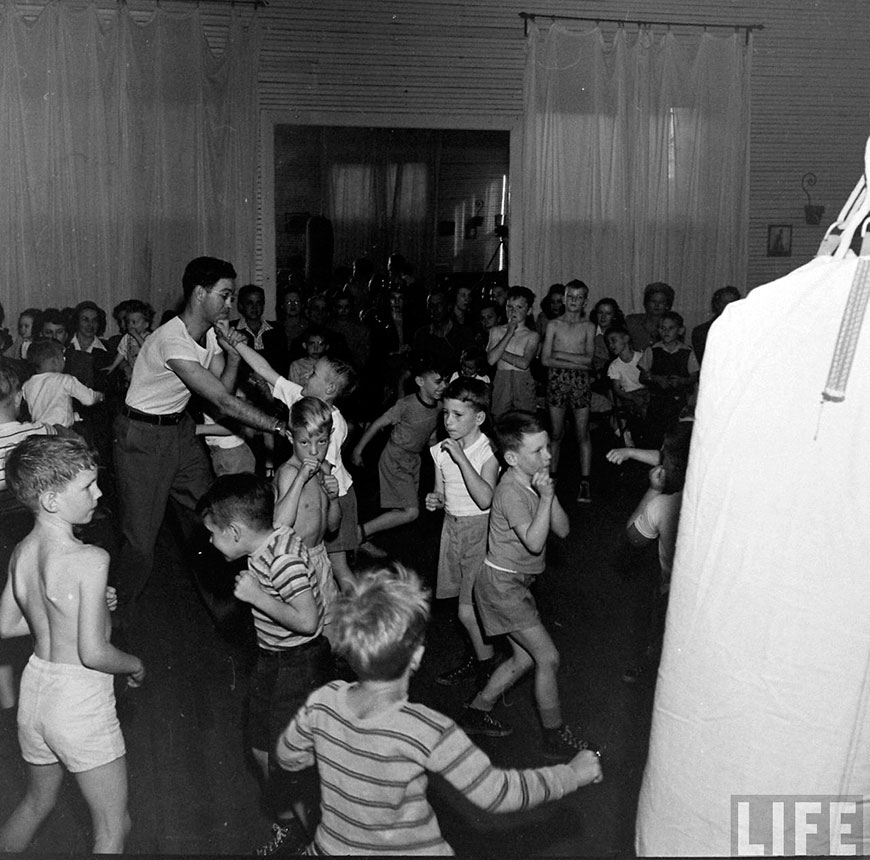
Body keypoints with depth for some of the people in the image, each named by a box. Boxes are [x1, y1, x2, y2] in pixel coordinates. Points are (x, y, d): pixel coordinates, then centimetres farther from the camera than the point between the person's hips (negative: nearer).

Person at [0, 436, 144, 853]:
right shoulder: (89, 560, -24)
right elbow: (93, 653, -24)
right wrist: (136, 666, -5)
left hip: (34, 689, 8)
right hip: (80, 699, -8)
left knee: (37, 802, 31)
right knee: (114, 828, 10)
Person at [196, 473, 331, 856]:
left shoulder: (283, 559, -29)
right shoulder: (272, 539, -2)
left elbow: (307, 620, -32)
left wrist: (256, 595, -26)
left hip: (299, 666, -10)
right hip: (272, 661, 10)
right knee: (262, 750, 20)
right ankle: (287, 827, 41)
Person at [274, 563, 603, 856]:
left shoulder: (323, 703, -19)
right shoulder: (428, 732, -31)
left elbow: (287, 756, 1)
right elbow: (497, 794, -22)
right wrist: (573, 773, -9)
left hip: (332, 847, 4)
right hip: (407, 850, -3)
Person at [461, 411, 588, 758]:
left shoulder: (533, 482, 4)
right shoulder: (510, 491, -23)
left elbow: (562, 530, -1)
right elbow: (534, 541, -30)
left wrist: (550, 494, -15)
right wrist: (545, 497, -33)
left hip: (515, 582, 9)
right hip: (501, 583, -9)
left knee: (525, 657, 15)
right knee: (548, 658, -4)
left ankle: (476, 712, 29)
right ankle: (556, 737, 10)